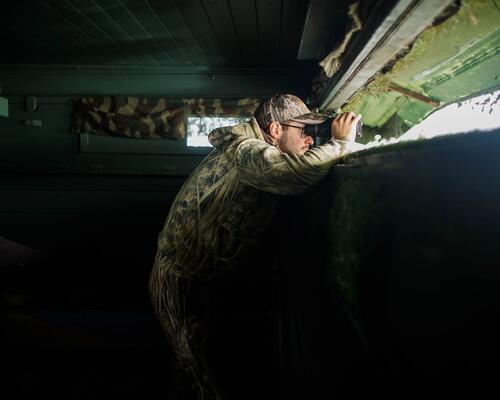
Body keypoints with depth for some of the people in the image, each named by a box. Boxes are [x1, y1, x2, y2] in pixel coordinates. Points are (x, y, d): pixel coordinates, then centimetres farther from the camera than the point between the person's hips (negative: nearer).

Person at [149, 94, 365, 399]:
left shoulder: (252, 152, 11)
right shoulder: (243, 150, -22)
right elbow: (295, 173, -39)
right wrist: (341, 142, -22)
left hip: (203, 278, 9)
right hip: (180, 281, -9)